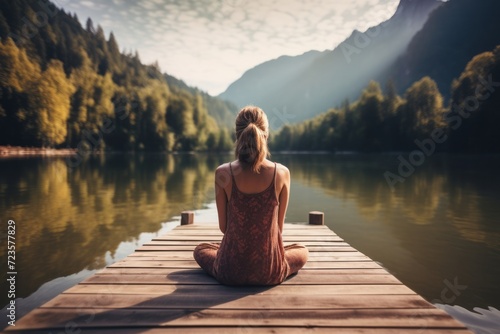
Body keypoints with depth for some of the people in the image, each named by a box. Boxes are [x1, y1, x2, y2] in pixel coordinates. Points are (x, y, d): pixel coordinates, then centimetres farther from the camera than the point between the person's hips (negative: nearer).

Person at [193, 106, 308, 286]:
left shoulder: (223, 174, -12)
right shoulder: (282, 173, -11)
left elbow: (223, 226, -1)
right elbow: (279, 226, 1)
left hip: (231, 272, 0)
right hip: (270, 273, 0)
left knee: (200, 250, 34)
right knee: (302, 251, 33)